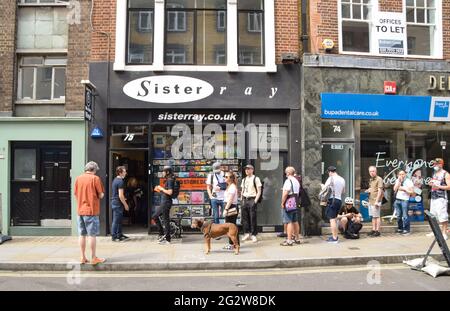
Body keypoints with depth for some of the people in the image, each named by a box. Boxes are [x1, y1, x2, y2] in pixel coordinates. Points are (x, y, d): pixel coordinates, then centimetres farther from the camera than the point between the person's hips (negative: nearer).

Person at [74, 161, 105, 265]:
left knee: (82, 234, 11)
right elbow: (101, 195, -8)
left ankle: (83, 257, 17)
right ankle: (94, 258, 5)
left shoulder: (78, 178, 6)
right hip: (92, 210, -5)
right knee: (92, 235, 0)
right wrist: (101, 194, 12)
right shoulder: (95, 178, -9)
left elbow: (76, 194, 10)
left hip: (80, 210, 5)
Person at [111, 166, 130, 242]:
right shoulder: (120, 181, -17)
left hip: (114, 202, 10)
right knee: (116, 220, -3)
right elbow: (120, 195, -20)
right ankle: (114, 237, 4)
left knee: (119, 220, 16)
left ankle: (119, 235, 24)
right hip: (118, 203, -10)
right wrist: (125, 204, -12)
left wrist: (123, 198, 25)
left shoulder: (115, 180, 13)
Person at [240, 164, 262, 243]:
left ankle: (254, 235, 6)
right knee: (244, 217, 7)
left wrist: (255, 201, -14)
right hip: (245, 200, 6)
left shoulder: (256, 179, -5)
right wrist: (241, 199, 10)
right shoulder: (244, 179, 14)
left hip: (252, 199, -6)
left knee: (253, 218, -3)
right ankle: (247, 233, 20)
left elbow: (259, 191, -7)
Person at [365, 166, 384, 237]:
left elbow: (379, 191, -15)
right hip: (371, 201, 8)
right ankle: (373, 230, 19)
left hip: (376, 201, -8)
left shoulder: (379, 179, -10)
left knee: (377, 216, -4)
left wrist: (377, 201, -20)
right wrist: (368, 190, 7)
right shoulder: (370, 180, 16)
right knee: (373, 216, 12)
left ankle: (377, 231, 0)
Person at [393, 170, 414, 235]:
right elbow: (395, 189, -1)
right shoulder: (397, 181, 12)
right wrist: (399, 181, -6)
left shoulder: (408, 181, -1)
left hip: (405, 200, -5)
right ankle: (400, 228, 18)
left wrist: (404, 189, -13)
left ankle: (406, 229, 0)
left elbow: (412, 192, -3)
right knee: (398, 216, 9)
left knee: (405, 216, -7)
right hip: (397, 200, 5)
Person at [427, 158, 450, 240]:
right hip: (433, 197, 8)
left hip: (441, 198, -8)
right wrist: (430, 183, 7)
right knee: (433, 216, 12)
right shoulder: (434, 173, 15)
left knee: (443, 216, -8)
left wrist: (438, 186, -24)